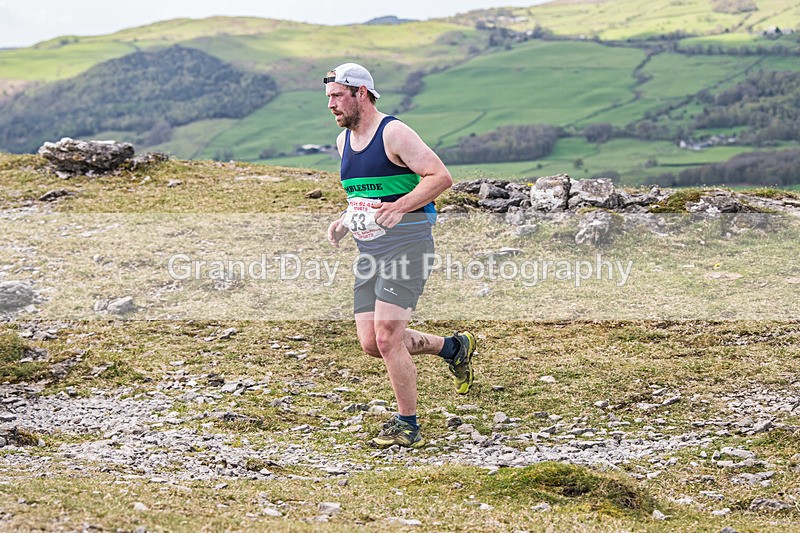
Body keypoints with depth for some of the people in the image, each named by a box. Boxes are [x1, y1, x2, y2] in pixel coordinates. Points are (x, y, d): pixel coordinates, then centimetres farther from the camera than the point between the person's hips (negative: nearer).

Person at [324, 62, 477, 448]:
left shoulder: (394, 133, -11)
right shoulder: (344, 140, 14)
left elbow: (441, 177, -17)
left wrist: (400, 206, -27)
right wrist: (345, 221, 10)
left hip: (406, 245, -9)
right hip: (369, 251, 9)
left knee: (387, 338, -14)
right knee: (371, 343, 4)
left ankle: (406, 426, 0)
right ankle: (453, 347, 24)